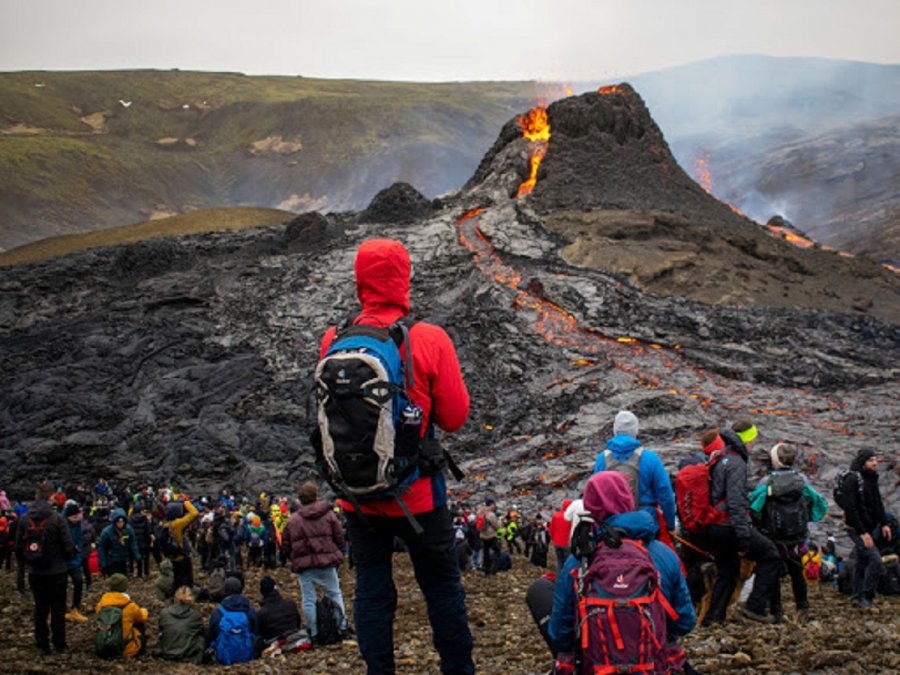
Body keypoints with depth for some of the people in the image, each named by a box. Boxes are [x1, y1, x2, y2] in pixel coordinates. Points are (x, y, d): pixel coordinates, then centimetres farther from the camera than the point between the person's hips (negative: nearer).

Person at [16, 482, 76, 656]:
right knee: (58, 608, 7)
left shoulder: (24, 519, -3)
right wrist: (67, 558, 8)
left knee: (40, 608, 10)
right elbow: (68, 545, -13)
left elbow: (18, 546, 2)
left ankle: (42, 646, 12)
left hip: (35, 572, 3)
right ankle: (59, 645, 11)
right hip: (56, 571, -3)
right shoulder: (57, 519, -15)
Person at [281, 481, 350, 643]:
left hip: (304, 565, 0)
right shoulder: (328, 514, 0)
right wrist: (338, 556, 15)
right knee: (334, 594, 13)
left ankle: (313, 633, 7)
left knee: (308, 599, 6)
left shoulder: (292, 519, 3)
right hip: (327, 562, 0)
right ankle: (342, 626, 13)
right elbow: (339, 537, 3)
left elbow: (285, 543, 7)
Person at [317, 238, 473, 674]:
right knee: (442, 587, 13)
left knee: (371, 589, 12)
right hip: (417, 493, -2)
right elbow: (455, 417, -8)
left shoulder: (334, 341, -6)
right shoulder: (429, 340, -14)